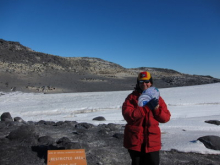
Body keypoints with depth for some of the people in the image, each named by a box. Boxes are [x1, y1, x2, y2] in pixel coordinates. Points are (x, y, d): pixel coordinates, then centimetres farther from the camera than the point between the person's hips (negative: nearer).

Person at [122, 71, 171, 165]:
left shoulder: (157, 98, 5)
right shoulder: (132, 97, -4)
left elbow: (166, 117, 0)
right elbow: (128, 115, -19)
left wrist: (156, 108, -19)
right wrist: (147, 107, -25)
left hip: (152, 140, 2)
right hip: (135, 140, -1)